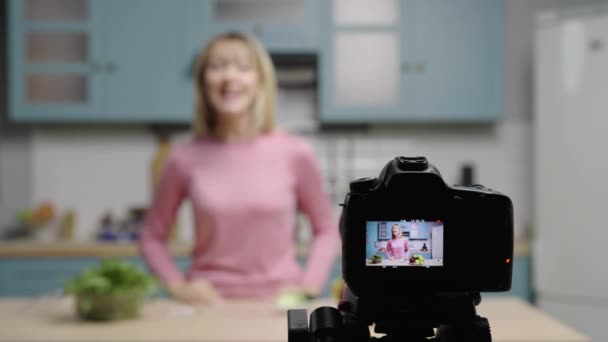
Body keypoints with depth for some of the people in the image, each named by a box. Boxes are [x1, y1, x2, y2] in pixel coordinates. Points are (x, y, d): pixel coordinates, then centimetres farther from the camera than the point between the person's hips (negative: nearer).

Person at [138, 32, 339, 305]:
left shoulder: (294, 153, -2)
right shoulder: (185, 158, -1)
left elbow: (326, 230, 10)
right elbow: (151, 237, 11)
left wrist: (308, 286, -3)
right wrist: (177, 286, -3)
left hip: (278, 305, 0)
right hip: (209, 305, 0)